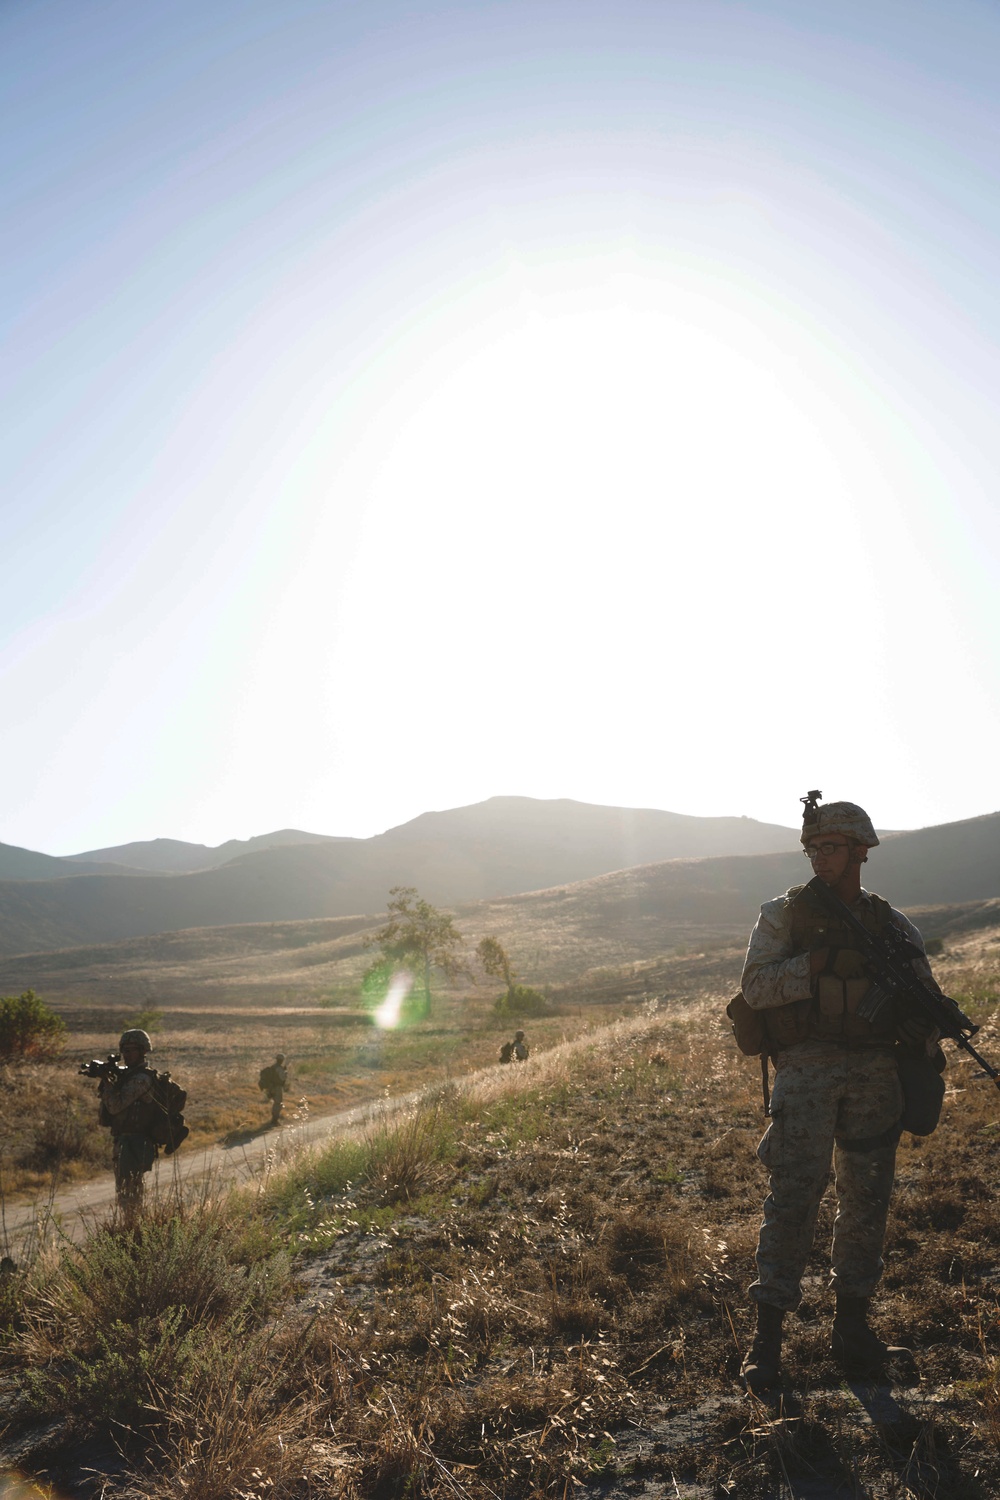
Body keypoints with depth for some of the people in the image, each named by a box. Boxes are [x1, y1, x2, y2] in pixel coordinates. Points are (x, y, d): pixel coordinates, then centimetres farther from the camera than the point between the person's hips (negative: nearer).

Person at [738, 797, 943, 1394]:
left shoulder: (890, 923, 11)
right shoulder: (785, 913, 2)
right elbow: (755, 987, -7)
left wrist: (928, 1043, -8)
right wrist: (818, 963, -17)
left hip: (876, 1074, 4)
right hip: (807, 1070, -4)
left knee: (867, 1201, 9)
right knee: (794, 1199, -7)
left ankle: (853, 1329, 23)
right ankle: (768, 1339, 1)